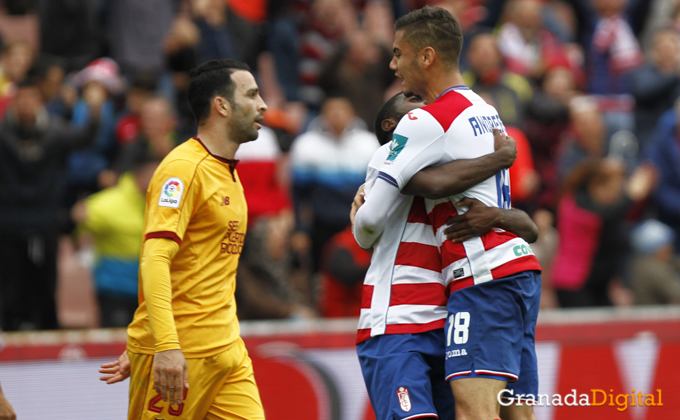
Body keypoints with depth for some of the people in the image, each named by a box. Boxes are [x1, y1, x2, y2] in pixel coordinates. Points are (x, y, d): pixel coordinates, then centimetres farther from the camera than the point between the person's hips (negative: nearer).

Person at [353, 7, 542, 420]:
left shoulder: (425, 122, -8)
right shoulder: (486, 111, 19)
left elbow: (370, 218, -10)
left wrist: (367, 238, 16)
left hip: (483, 277, -9)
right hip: (520, 267, 9)